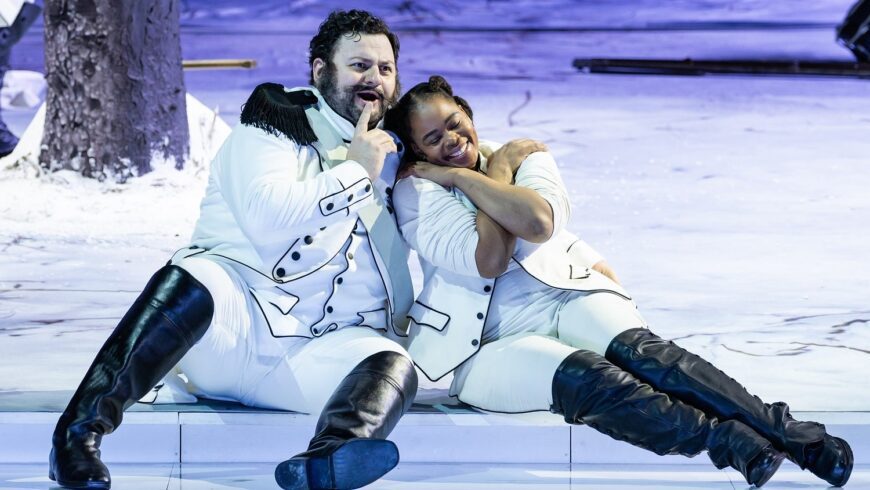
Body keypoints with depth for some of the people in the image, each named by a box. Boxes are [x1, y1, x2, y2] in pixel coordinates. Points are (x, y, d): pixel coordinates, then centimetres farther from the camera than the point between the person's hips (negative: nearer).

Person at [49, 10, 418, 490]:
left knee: (393, 366, -28)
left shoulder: (388, 154, 23)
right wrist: (354, 172, -6)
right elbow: (268, 217, -14)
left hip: (316, 353, 4)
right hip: (235, 316, -4)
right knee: (191, 282, -37)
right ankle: (78, 432, -37)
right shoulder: (279, 118, 7)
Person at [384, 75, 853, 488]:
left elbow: (539, 223, -12)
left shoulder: (524, 157, 12)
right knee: (583, 376, -34)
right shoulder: (415, 190, 2)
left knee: (640, 350, -29)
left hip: (564, 294, 3)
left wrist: (462, 176, -5)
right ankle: (732, 444, -47)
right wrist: (498, 173, -4)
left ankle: (787, 431, -39)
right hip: (488, 346, -3)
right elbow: (489, 258, -14)